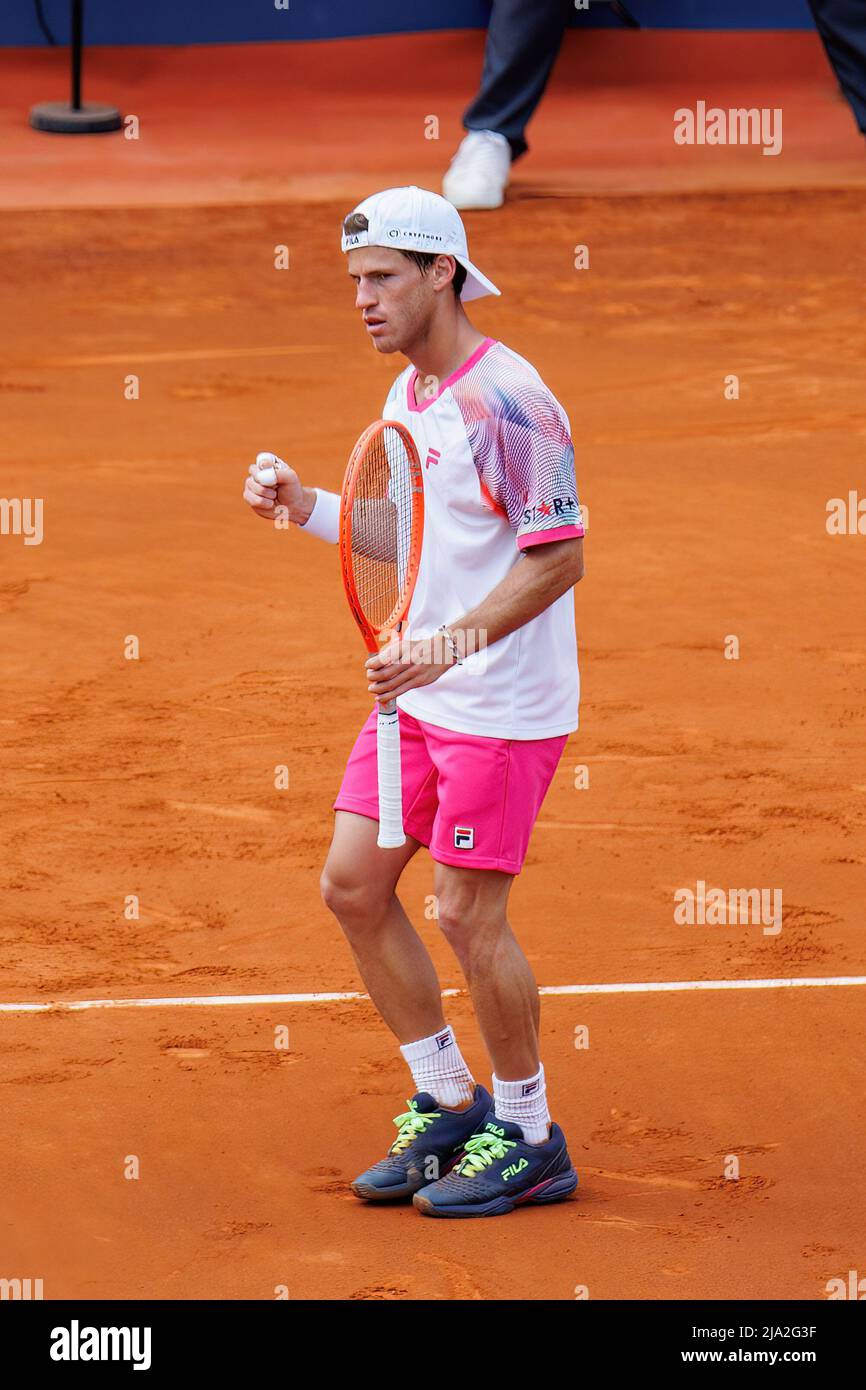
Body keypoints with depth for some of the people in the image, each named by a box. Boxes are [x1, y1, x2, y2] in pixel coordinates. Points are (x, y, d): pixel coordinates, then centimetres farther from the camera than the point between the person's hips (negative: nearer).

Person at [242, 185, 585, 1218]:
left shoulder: (506, 401, -18)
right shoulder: (406, 396, 9)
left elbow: (559, 556, -20)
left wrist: (449, 646, -27)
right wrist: (303, 503, 5)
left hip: (500, 706, -9)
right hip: (415, 696, 9)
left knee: (467, 913, -5)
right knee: (352, 885, 7)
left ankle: (527, 1140, 11)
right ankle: (447, 1106, 20)